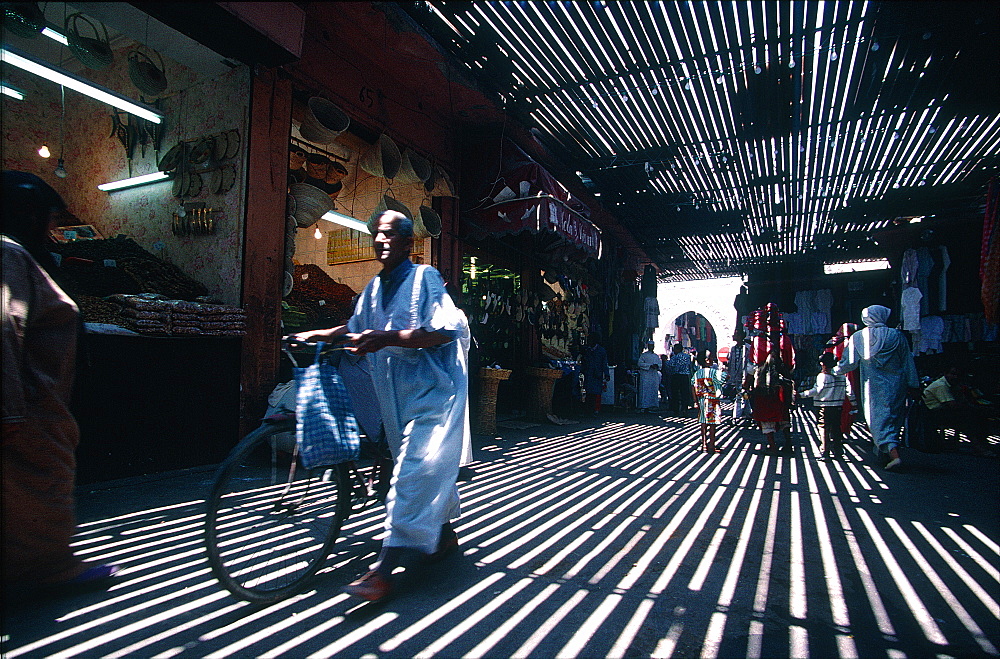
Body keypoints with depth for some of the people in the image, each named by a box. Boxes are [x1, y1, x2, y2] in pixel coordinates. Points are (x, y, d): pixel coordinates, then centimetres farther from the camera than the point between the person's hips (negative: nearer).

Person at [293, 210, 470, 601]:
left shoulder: (424, 277, -10)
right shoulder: (375, 287, 12)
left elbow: (445, 330, -22)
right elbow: (358, 326, 28)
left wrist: (386, 339, -28)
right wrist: (320, 335, 15)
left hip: (434, 393, -8)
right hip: (399, 394, 8)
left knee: (414, 473, -11)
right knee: (429, 468, 18)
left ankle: (386, 568, -9)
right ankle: (444, 534, 36)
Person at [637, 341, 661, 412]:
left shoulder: (656, 356, 19)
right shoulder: (643, 355, 2)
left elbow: (660, 364, 17)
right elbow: (640, 363, -8)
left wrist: (656, 365, -6)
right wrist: (650, 365, -15)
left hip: (654, 375, 5)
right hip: (646, 375, -5)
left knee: (654, 390, 1)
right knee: (645, 390, -10)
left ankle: (652, 405, 4)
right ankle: (644, 406, -10)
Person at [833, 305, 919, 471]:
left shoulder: (858, 337, -1)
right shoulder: (897, 335, 1)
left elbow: (849, 362, 3)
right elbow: (908, 362, 4)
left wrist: (836, 370, 22)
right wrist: (913, 385, 10)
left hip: (873, 387, -2)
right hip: (896, 386, 2)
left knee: (879, 420, -1)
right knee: (893, 418, 13)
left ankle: (893, 454, -18)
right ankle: (884, 457, 20)